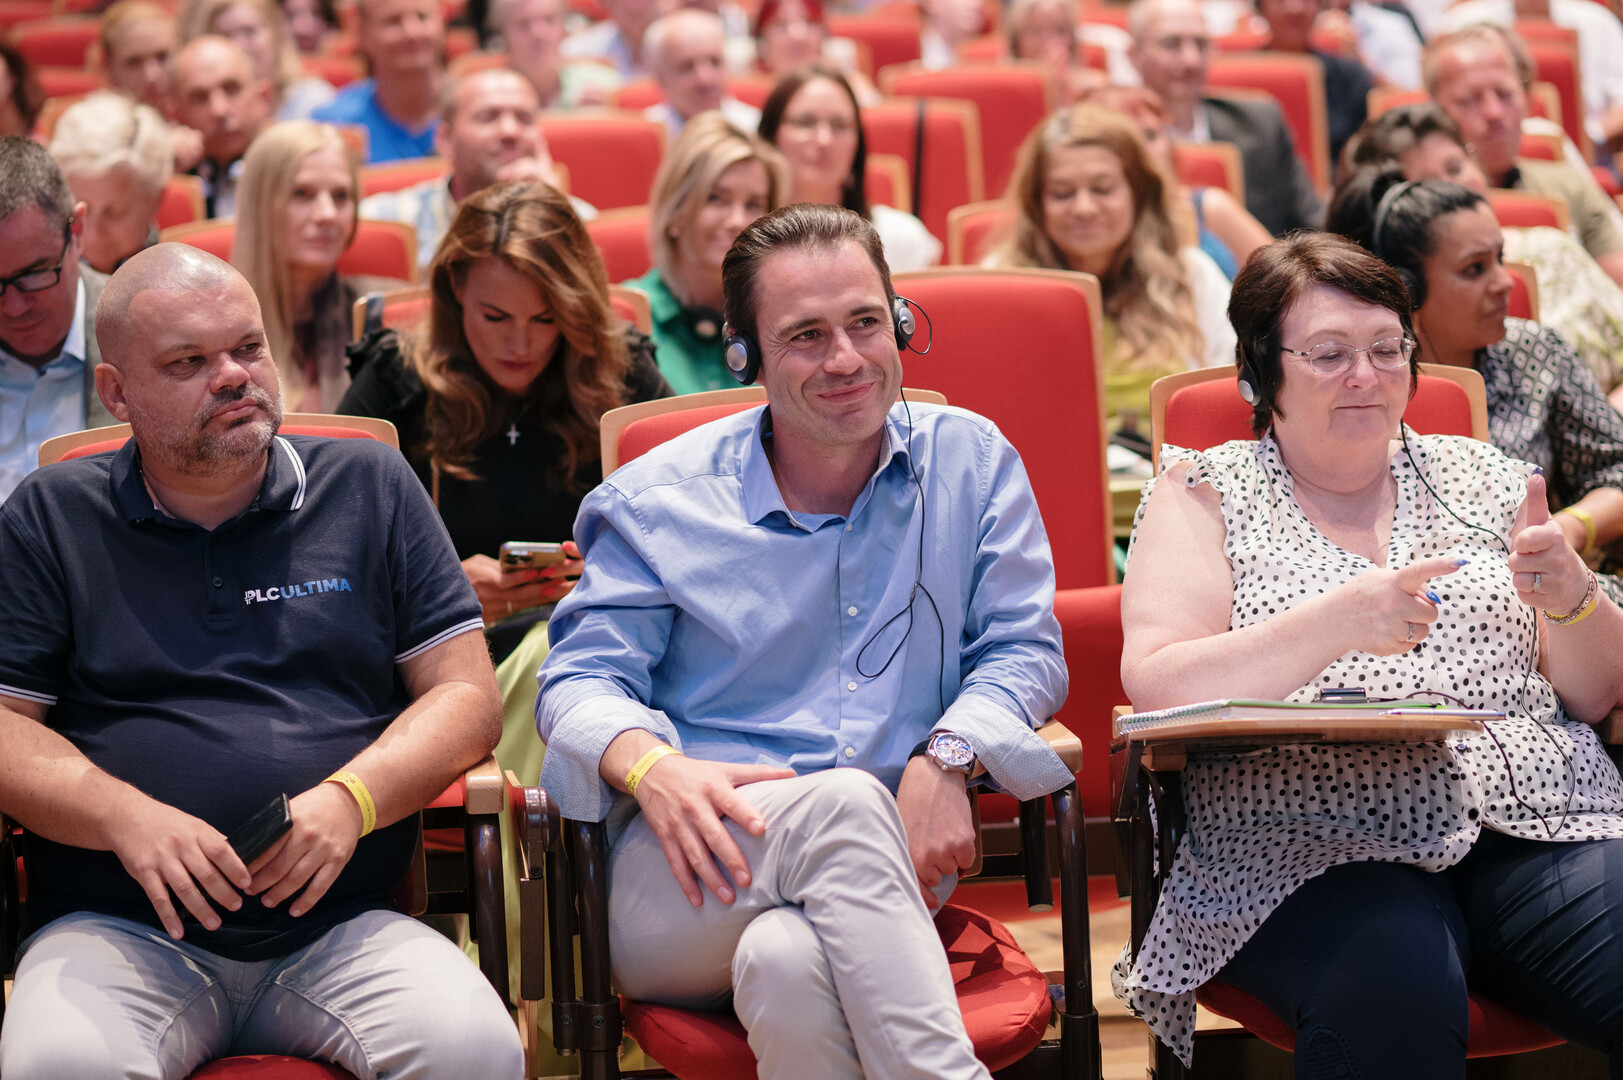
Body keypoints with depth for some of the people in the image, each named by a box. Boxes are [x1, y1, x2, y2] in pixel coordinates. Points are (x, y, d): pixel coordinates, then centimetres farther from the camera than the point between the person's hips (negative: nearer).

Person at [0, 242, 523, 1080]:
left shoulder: (370, 487, 14)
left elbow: (466, 696, 10)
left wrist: (350, 799, -9)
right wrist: (128, 819, -12)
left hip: (343, 925, 1)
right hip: (123, 930, -1)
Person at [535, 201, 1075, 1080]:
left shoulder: (971, 462, 13)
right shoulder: (660, 500, 10)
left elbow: (1024, 649, 9)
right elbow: (581, 678, 7)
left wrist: (947, 757, -13)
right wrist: (650, 767, -17)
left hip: (882, 873, 0)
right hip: (691, 874, 0)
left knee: (789, 965, -39)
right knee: (846, 803, -37)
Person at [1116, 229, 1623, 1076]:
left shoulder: (1482, 478, 21)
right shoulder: (1205, 492, 11)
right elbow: (1153, 686, -5)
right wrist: (1335, 624, -20)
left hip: (1535, 823, 3)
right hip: (1313, 844, -3)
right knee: (1396, 1002, -37)